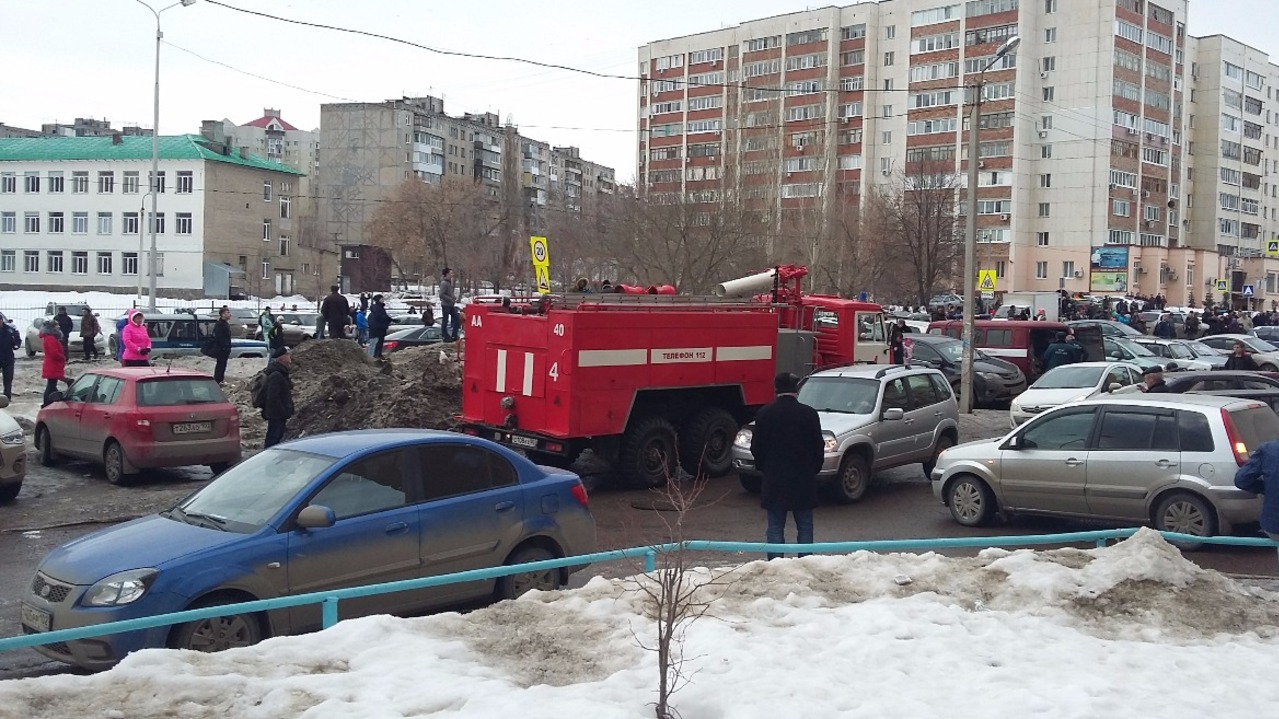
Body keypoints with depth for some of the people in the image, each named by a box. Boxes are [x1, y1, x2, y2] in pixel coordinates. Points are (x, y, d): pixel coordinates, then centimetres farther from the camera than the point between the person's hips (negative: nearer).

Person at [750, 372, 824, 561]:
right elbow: (819, 447, -1)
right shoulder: (809, 414, -6)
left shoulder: (764, 414, -5)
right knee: (804, 527, 9)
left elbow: (756, 448, 0)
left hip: (774, 481, 0)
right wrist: (813, 469, 14)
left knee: (775, 527, 6)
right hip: (804, 480, 0)